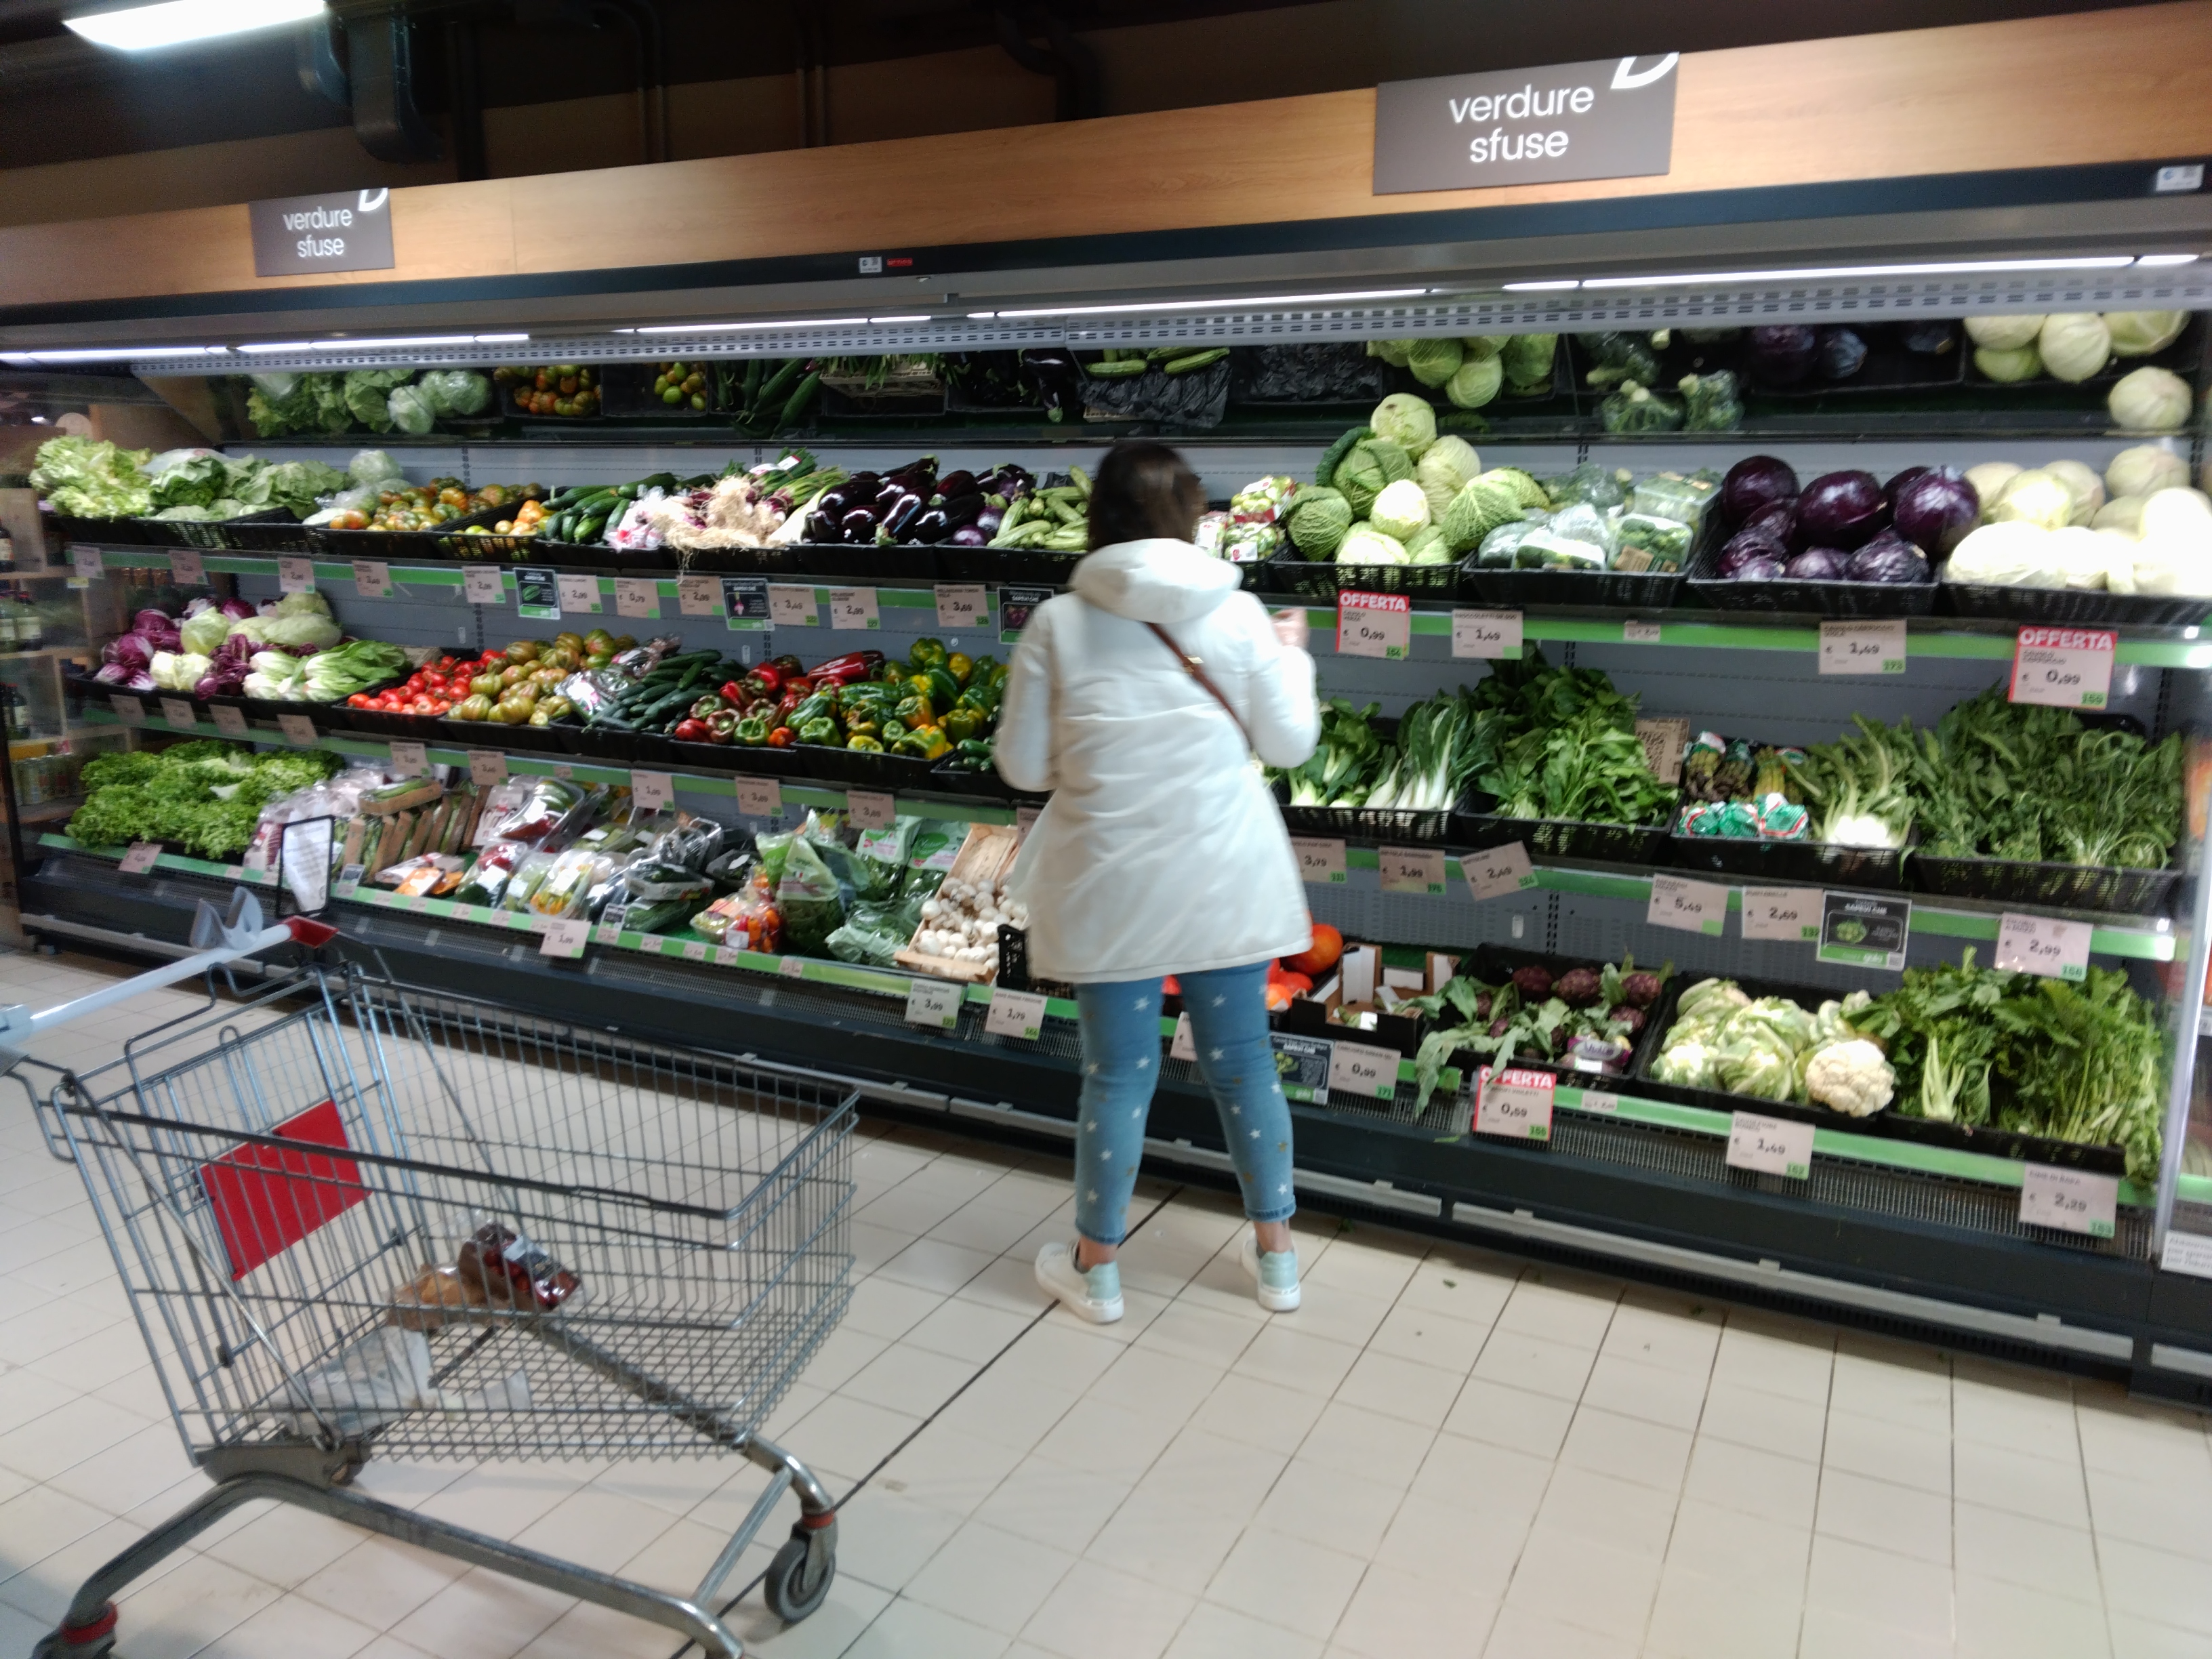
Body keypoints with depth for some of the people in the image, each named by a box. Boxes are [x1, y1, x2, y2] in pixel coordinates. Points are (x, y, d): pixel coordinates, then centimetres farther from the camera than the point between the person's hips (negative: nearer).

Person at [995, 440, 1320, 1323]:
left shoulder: (1057, 624, -6)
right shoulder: (1237, 614, -5)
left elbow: (1022, 765, -2)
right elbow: (1290, 743, 3)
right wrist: (1293, 653, 19)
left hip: (1113, 887, -1)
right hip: (1223, 880, 1)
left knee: (1117, 1073, 11)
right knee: (1243, 1062, 14)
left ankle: (1096, 1268, 27)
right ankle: (1276, 1257, 30)